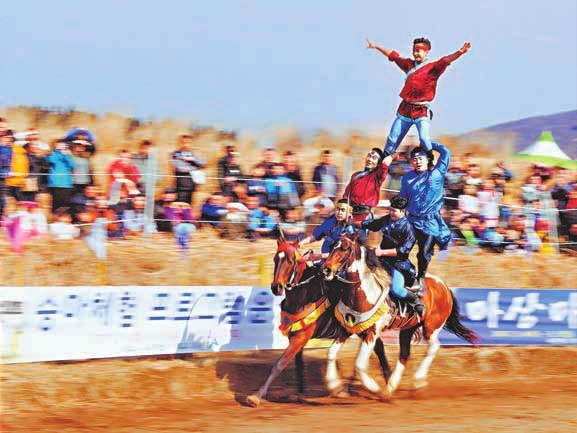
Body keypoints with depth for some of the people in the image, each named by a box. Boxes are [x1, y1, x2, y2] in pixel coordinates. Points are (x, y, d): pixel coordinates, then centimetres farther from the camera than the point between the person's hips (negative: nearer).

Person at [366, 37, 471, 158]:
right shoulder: (409, 64, 11)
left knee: (424, 138, -23)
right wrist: (376, 47, 33)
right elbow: (393, 55, 23)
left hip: (422, 111, -5)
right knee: (392, 139, 10)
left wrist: (460, 52, -40)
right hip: (405, 109, 5)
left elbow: (445, 61, -22)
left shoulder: (432, 68, -5)